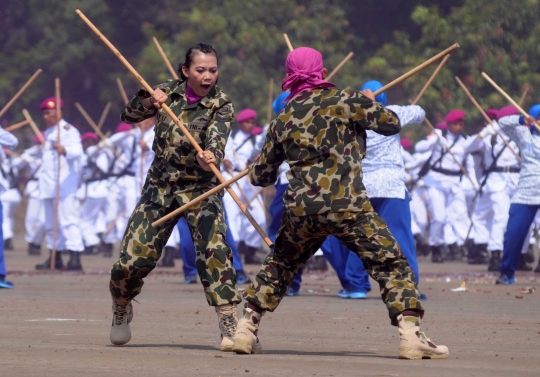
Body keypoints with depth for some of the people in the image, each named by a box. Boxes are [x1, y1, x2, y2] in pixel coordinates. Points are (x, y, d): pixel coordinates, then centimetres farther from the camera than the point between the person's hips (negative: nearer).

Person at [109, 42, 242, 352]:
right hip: (160, 186, 2)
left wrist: (209, 159, -46)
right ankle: (121, 311, 27)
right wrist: (149, 101, -27)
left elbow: (215, 141, -23)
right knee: (134, 258, -3)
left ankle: (229, 325, -24)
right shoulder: (169, 92, 1)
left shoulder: (221, 105, -7)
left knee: (214, 250, -26)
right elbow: (130, 115, -6)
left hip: (200, 188, -2)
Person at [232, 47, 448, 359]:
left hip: (300, 210, 4)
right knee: (391, 264, 0)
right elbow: (392, 123, 6)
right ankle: (411, 334, -15)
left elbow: (261, 177, 20)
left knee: (280, 266, 25)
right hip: (347, 205, -4)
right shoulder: (344, 101, 1)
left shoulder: (283, 120, 14)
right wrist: (371, 103, 26)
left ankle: (247, 329, 21)